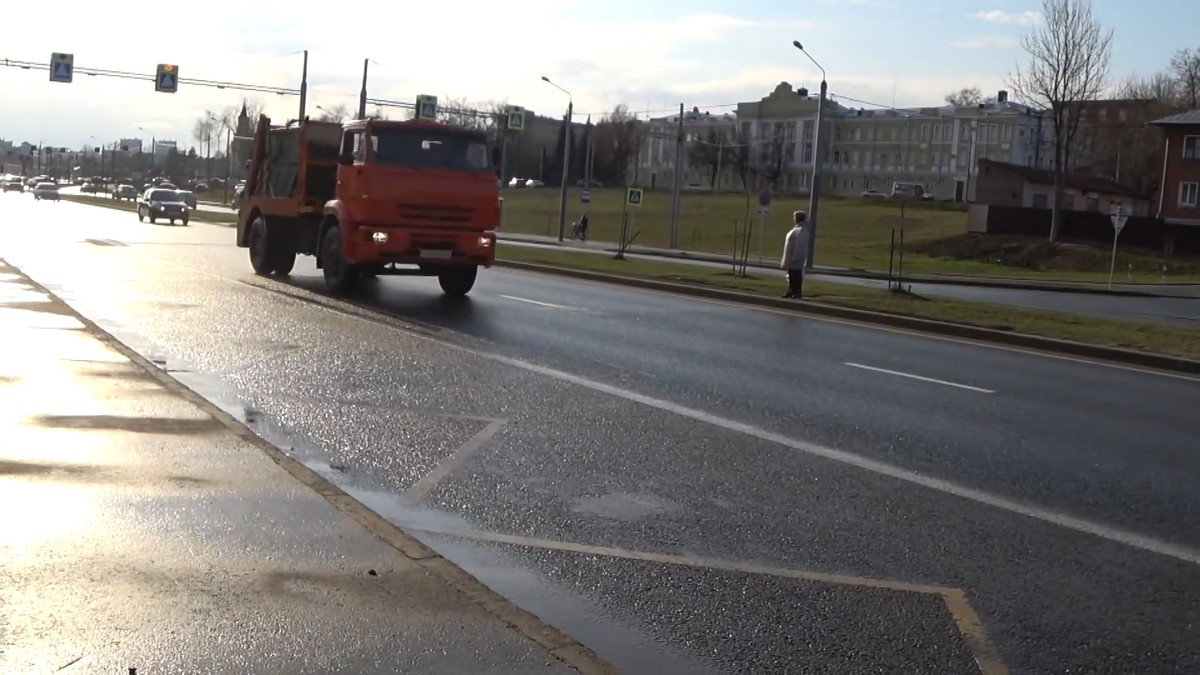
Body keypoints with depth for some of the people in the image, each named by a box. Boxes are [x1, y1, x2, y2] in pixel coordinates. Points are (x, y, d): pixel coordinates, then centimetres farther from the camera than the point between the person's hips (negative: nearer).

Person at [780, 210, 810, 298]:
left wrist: (795, 258, -25)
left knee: (796, 275, -4)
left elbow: (799, 245, -23)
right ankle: (791, 291, 20)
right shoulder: (796, 229, 14)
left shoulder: (801, 231, -17)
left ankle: (796, 292, 0)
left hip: (796, 258, -10)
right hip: (791, 258, 10)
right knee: (791, 275, 14)